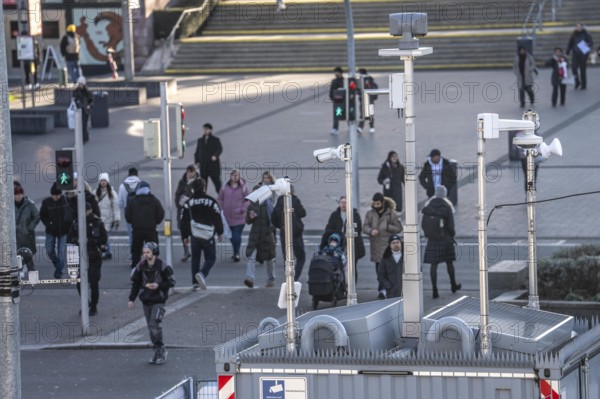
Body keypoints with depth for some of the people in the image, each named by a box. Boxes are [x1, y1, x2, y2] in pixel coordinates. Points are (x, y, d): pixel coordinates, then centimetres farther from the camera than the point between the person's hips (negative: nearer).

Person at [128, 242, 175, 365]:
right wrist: (131, 299, 5)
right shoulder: (141, 266, 2)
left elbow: (171, 282, -5)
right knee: (151, 327, 6)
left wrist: (158, 286, -20)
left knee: (155, 324, -17)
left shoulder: (163, 266, -11)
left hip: (158, 301, -5)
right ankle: (158, 351, 16)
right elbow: (135, 283, 10)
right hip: (146, 300, 5)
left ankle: (160, 350, -5)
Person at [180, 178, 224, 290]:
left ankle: (195, 282, 8)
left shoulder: (188, 203, 3)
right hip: (208, 235, -3)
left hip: (195, 235, 3)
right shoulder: (211, 201, -6)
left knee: (195, 259, 12)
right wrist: (220, 233, 9)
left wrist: (185, 236, 16)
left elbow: (184, 221, 7)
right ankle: (202, 274, -22)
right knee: (210, 258, 3)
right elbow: (217, 218, -3)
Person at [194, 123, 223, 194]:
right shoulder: (200, 140, 16)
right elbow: (197, 152, 18)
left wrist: (215, 155, -29)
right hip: (203, 165, 4)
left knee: (216, 180, -4)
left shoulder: (215, 140, 3)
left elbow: (220, 149, -10)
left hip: (213, 163, -4)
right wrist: (197, 161, 6)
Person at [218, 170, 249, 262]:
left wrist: (243, 209, -11)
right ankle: (236, 253, 28)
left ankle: (236, 254, -3)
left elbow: (248, 200, 1)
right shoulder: (225, 187, 4)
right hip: (228, 216, 3)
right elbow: (220, 199, 13)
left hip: (239, 217, -3)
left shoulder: (243, 188, -3)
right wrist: (221, 209, 3)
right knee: (232, 236, 13)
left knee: (237, 236, -11)